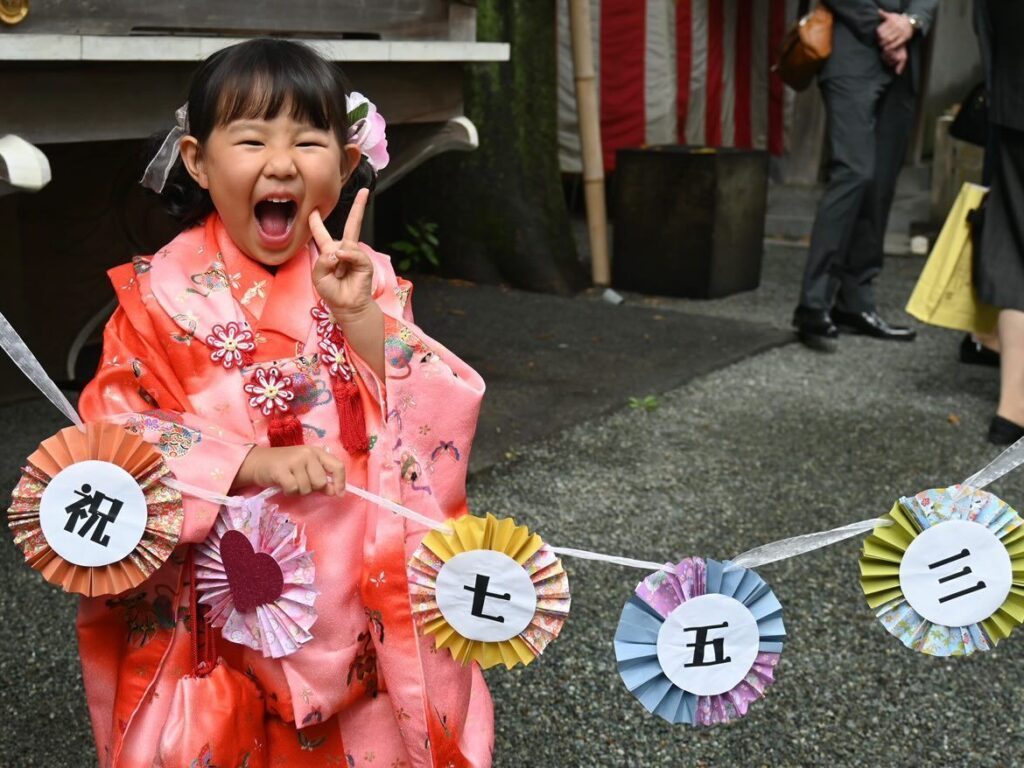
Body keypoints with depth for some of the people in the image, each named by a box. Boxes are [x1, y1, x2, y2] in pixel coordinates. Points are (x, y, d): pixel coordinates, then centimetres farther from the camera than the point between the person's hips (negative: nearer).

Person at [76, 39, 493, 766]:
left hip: (365, 595, 2)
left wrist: (362, 317, -24)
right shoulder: (164, 291, -7)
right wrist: (253, 462, -25)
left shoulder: (363, 280, -1)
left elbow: (432, 423, -9)